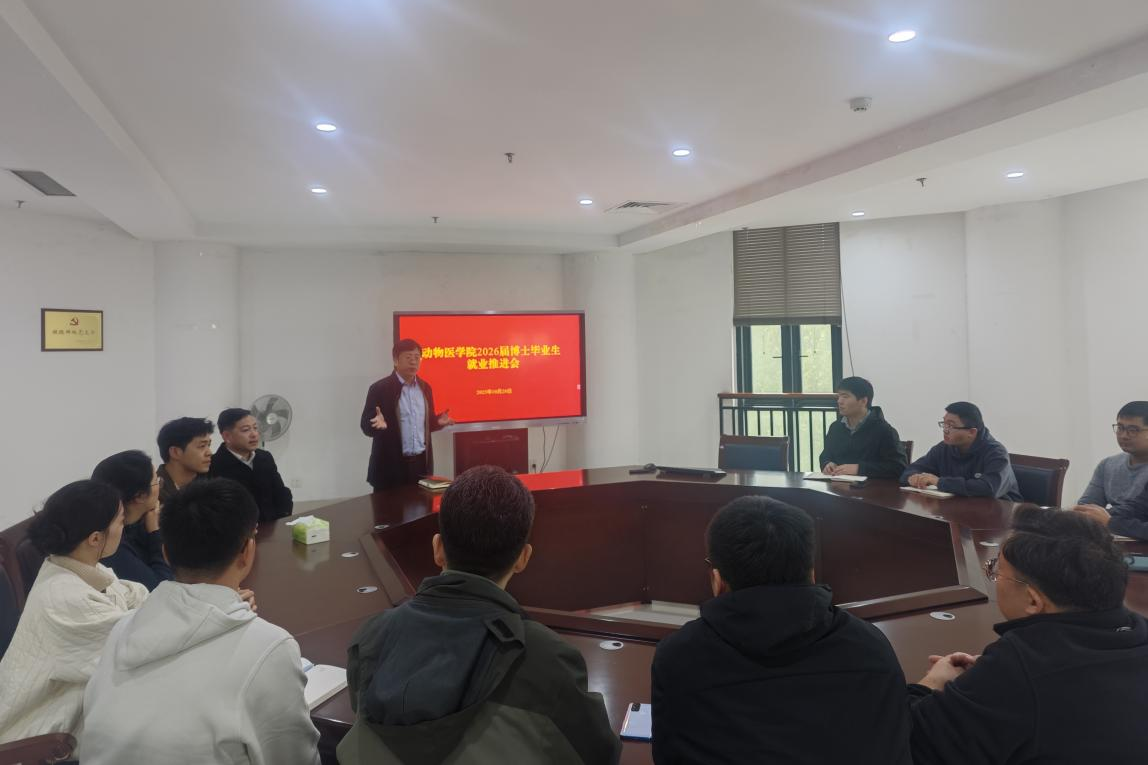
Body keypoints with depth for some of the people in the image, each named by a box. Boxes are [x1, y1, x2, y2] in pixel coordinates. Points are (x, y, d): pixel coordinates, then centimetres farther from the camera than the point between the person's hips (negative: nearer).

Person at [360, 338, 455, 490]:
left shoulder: (424, 387, 10)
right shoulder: (380, 388, -8)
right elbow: (366, 426, -8)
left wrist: (438, 421, -3)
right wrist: (379, 424, -29)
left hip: (422, 463, 5)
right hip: (391, 465, -5)